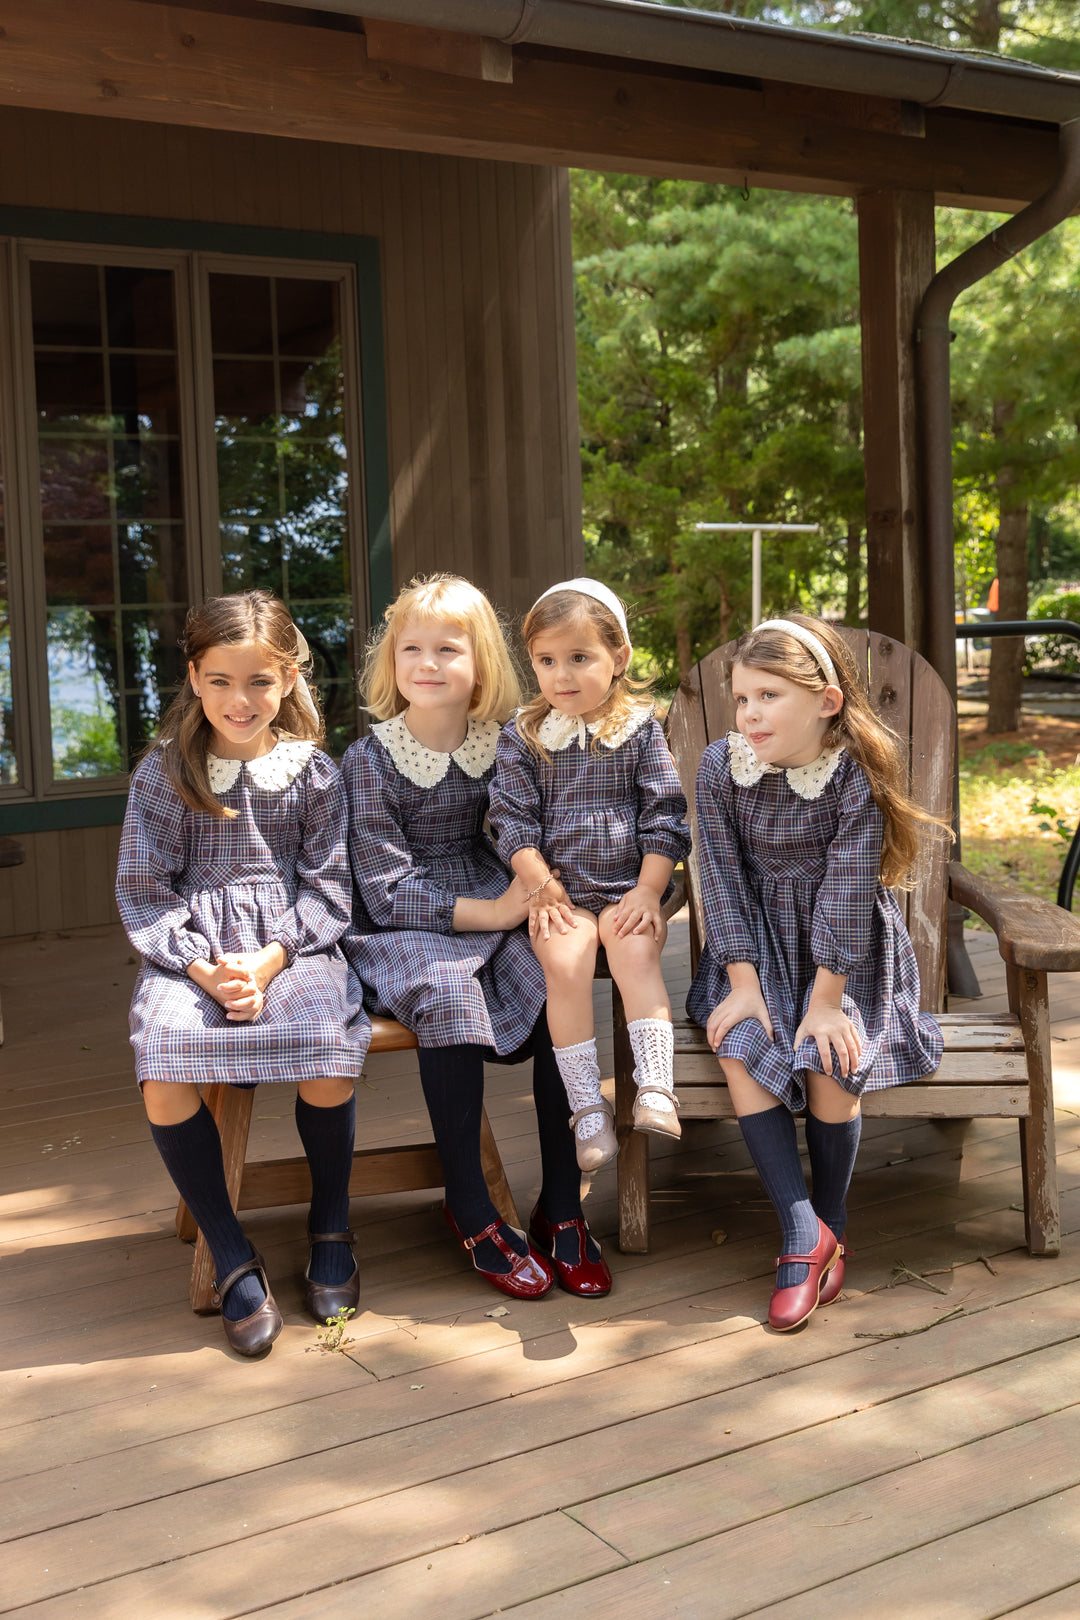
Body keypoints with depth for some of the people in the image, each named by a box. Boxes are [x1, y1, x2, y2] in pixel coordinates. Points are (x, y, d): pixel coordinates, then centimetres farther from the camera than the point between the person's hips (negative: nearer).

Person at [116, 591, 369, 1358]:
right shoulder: (164, 772, 7)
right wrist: (201, 966, -12)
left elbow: (328, 886, 4)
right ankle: (232, 1256, -7)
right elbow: (142, 888, 4)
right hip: (191, 951, 0)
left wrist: (269, 961, -12)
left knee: (330, 1056, -29)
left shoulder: (314, 772, 7)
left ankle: (331, 1229, 1)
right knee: (164, 1079, -28)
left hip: (293, 946, 0)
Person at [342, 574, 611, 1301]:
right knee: (447, 991, -33)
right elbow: (388, 890, -10)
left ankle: (561, 1204, -14)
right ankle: (471, 1210, -17)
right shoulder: (370, 760, -5)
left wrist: (528, 896, -14)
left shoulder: (502, 746, 4)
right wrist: (487, 913, -20)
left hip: (493, 912, 3)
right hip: (403, 932, -3)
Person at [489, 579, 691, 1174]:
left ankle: (655, 1090, -23)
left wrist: (648, 891, -7)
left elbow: (663, 816, 2)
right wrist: (543, 889, -7)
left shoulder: (639, 729, 2)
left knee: (637, 954, -27)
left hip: (628, 885, 0)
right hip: (559, 888, 0)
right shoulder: (522, 738, 4)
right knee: (565, 964, -24)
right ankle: (587, 1106, -18)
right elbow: (513, 821, 3)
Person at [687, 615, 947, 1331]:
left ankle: (831, 1225, -1)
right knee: (739, 1045, -23)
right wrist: (745, 984, -12)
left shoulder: (861, 772, -19)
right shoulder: (722, 766, -10)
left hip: (846, 947, -2)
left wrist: (825, 1001, -20)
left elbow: (848, 890, -19)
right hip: (758, 941, 3)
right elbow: (725, 880, -7)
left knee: (831, 1058, -24)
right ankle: (804, 1232, -16)